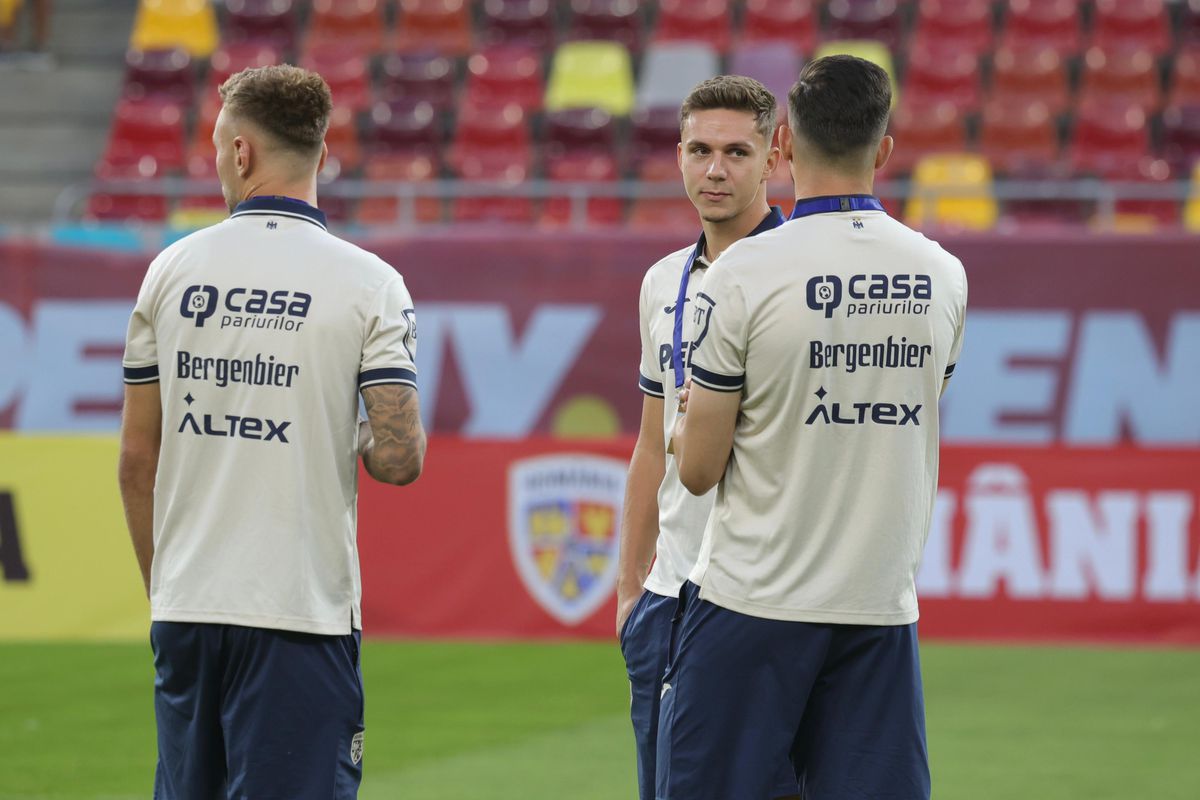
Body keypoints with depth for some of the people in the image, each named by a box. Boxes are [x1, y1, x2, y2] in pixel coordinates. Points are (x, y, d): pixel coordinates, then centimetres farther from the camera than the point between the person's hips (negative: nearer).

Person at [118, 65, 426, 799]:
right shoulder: (369, 283, -5)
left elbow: (137, 460, 9)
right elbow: (399, 459, -12)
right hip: (299, 612, -3)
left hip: (187, 609, 4)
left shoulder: (172, 270, 5)